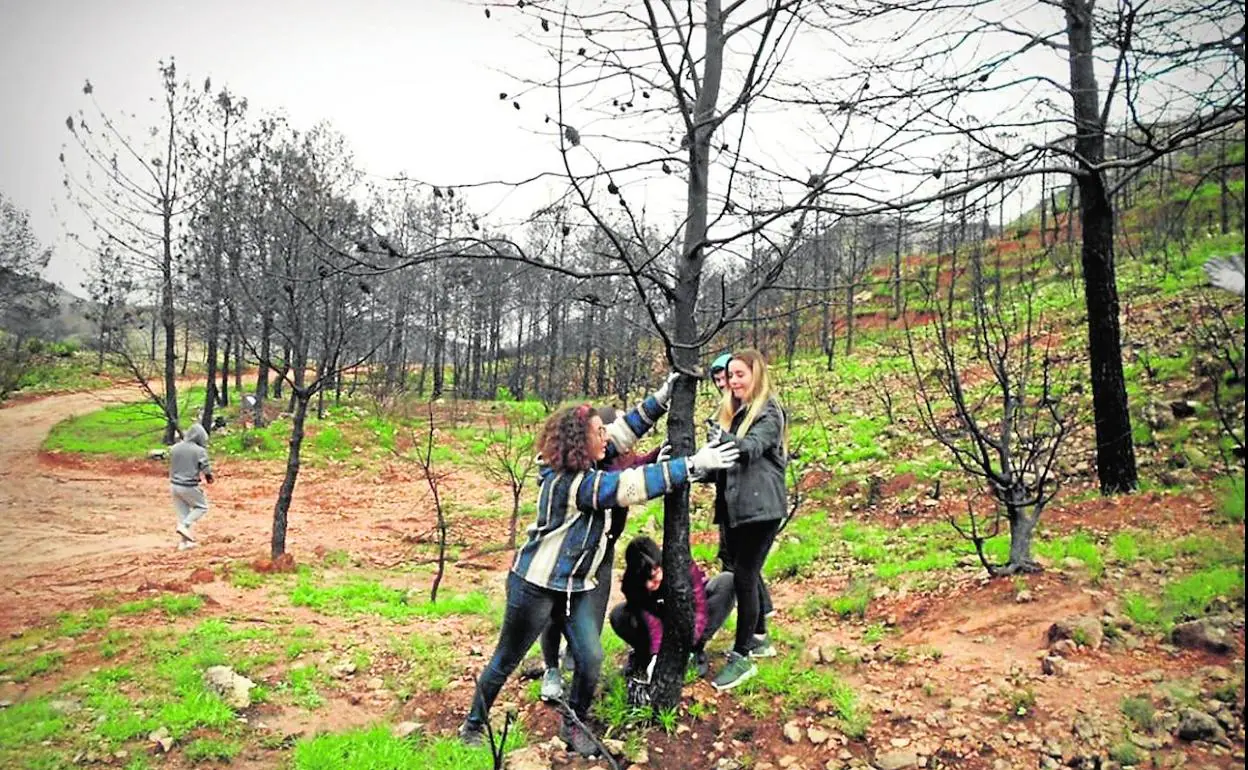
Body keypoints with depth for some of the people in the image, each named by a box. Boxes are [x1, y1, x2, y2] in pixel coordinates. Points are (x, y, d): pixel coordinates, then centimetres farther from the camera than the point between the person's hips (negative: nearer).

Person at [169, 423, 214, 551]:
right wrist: (209, 477, 9)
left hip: (175, 484, 6)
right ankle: (184, 526, -6)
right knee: (201, 507, 14)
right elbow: (206, 469, -11)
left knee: (182, 512, 14)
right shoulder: (199, 451, -14)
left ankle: (184, 541, 17)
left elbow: (172, 466, 13)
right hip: (189, 486, -6)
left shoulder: (174, 448, 3)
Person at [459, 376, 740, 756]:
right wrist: (693, 464, -29)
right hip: (536, 584, -8)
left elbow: (623, 431, 7)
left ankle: (573, 725, 22)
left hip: (576, 585, 8)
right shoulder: (573, 483, -27)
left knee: (590, 659, 0)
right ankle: (473, 725, 28)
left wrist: (660, 399, -1)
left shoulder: (585, 466, -1)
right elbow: (635, 485, -31)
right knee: (507, 659, 9)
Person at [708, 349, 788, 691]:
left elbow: (752, 447, -26)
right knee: (747, 574, 17)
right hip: (734, 506, 8)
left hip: (760, 507, -8)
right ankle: (758, 638, 34)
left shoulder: (769, 413, -8)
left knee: (744, 576, -8)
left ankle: (742, 657, 1)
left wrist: (724, 439, -46)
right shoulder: (731, 411, 14)